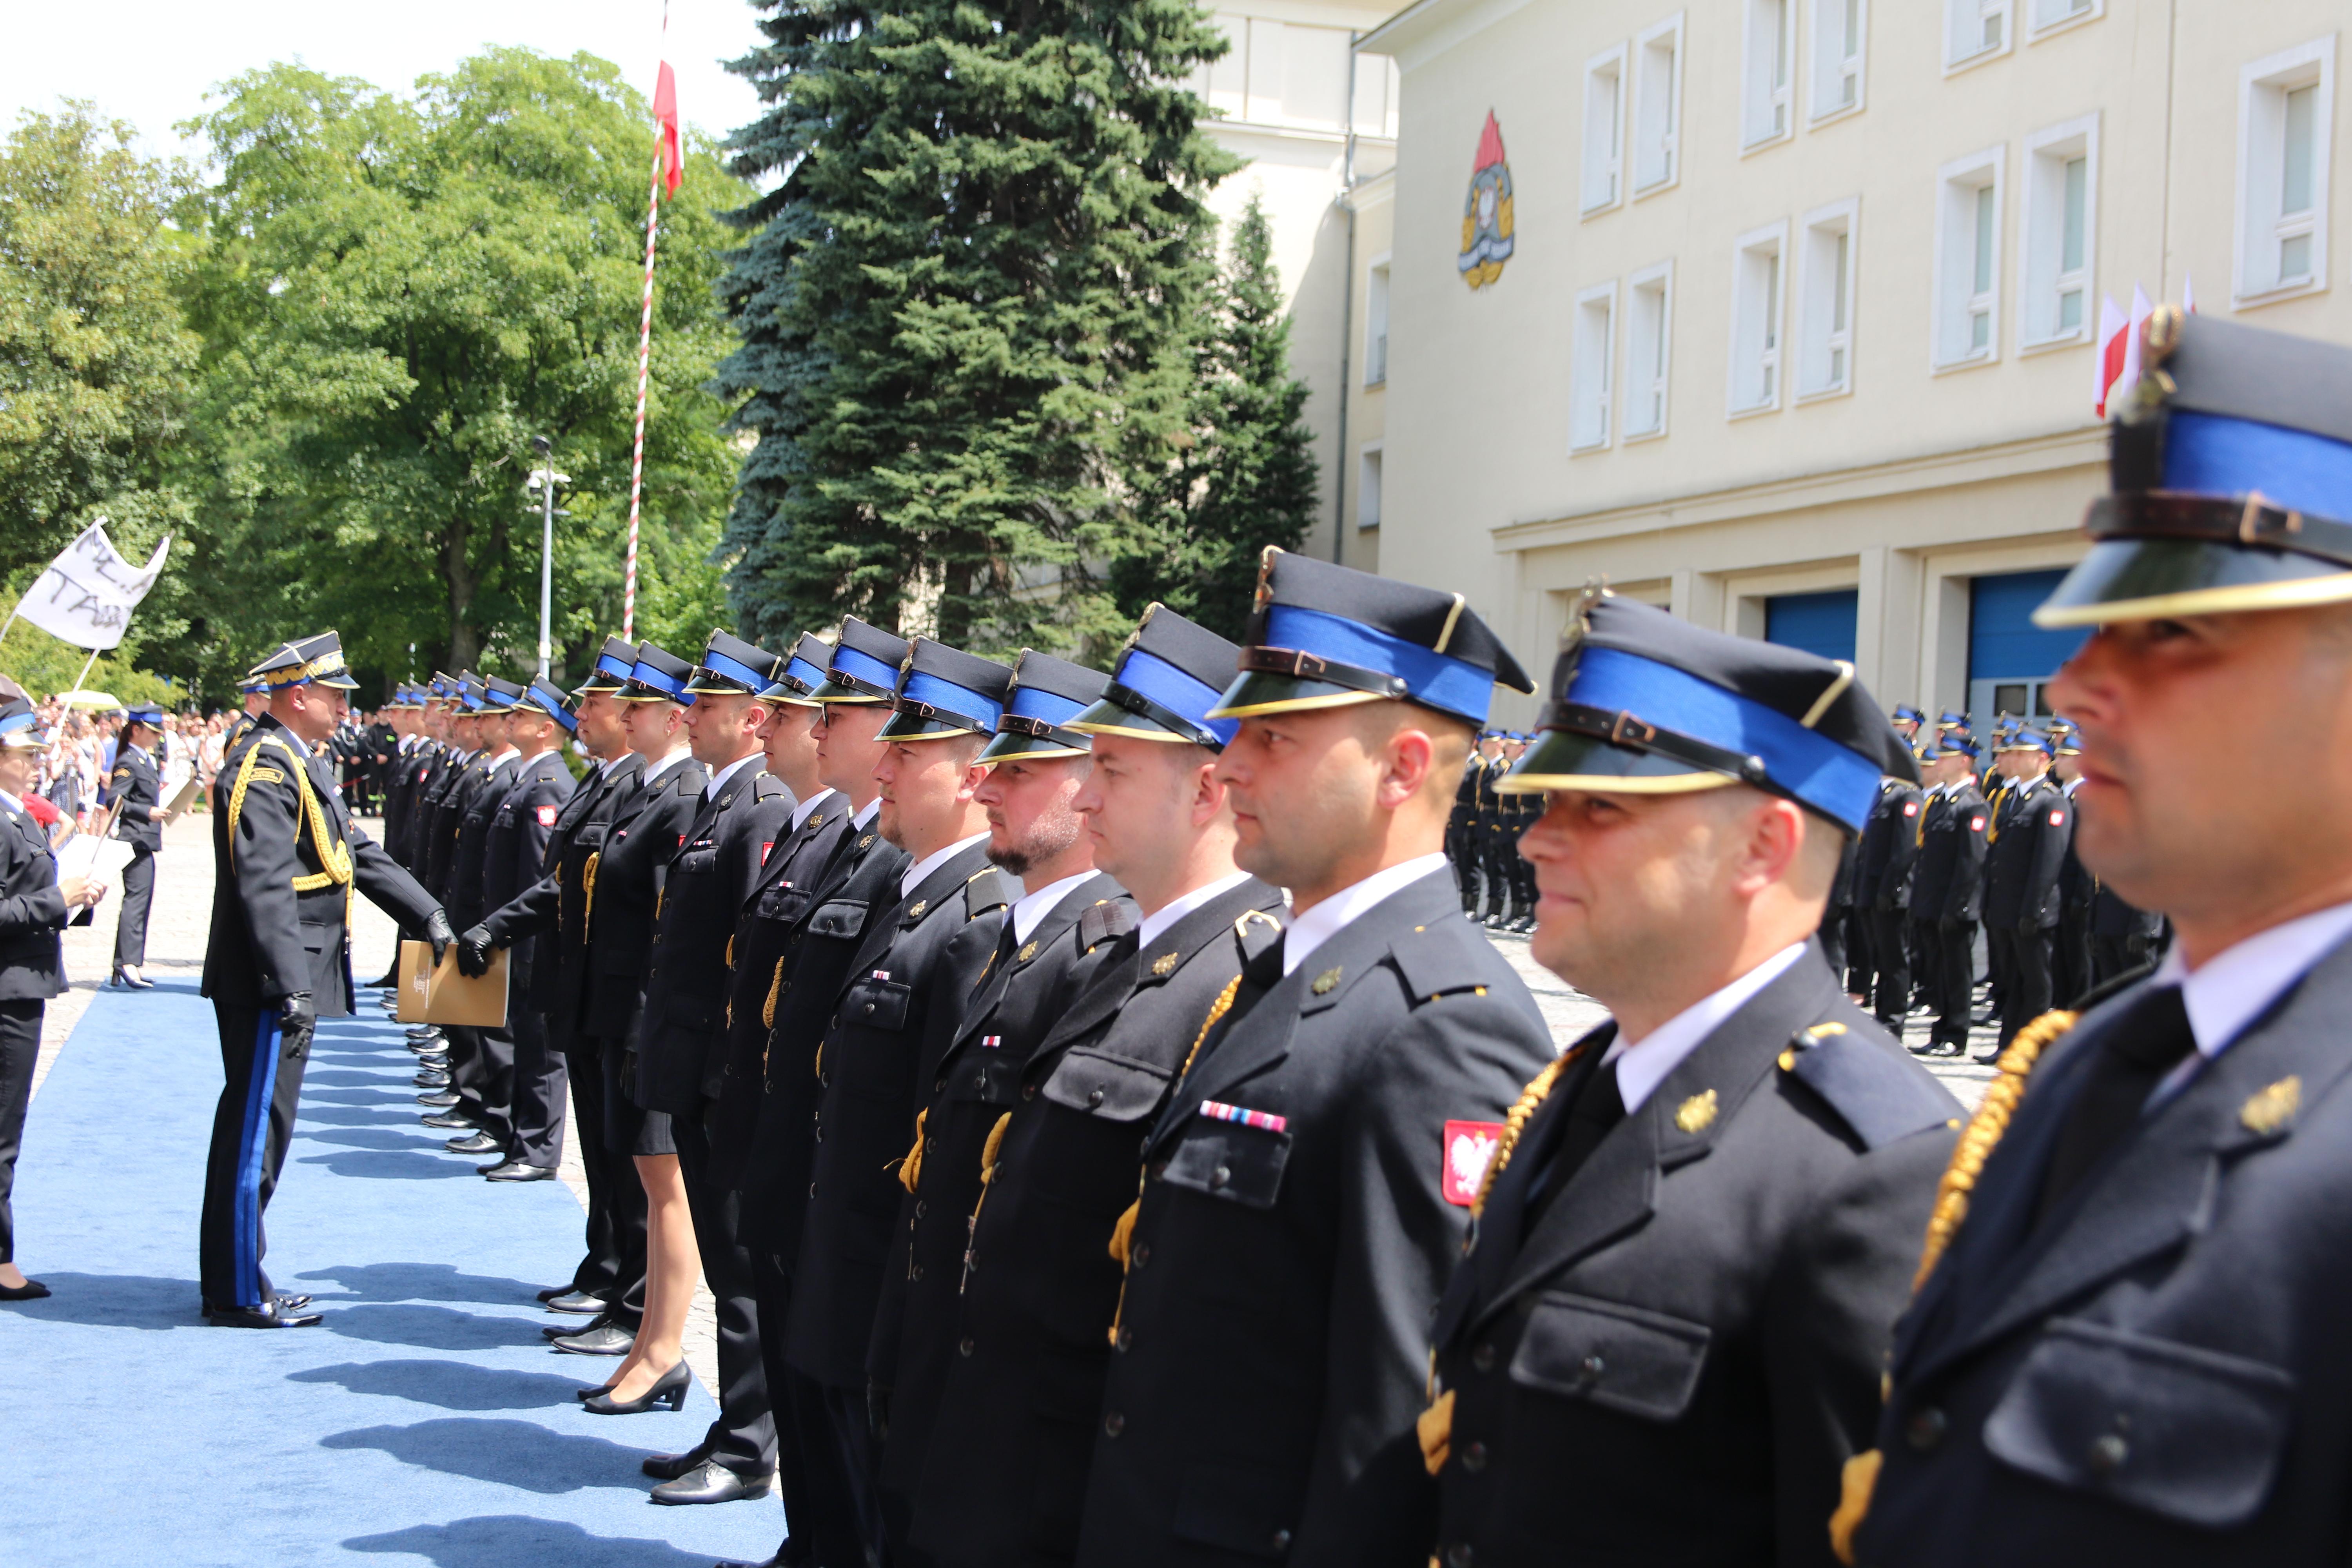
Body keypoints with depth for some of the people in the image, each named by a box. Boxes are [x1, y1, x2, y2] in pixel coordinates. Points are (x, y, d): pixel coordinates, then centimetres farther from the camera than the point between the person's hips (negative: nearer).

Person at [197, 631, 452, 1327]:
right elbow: (266, 887, -25)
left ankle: (240, 1280, 24)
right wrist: (291, 988, -28)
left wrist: (430, 915, 13)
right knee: (254, 1131, -3)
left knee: (261, 1130, 15)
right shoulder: (265, 768, -17)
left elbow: (358, 855, 19)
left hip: (293, 981, 11)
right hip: (266, 984, -11)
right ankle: (239, 1295, 4)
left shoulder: (303, 764, 16)